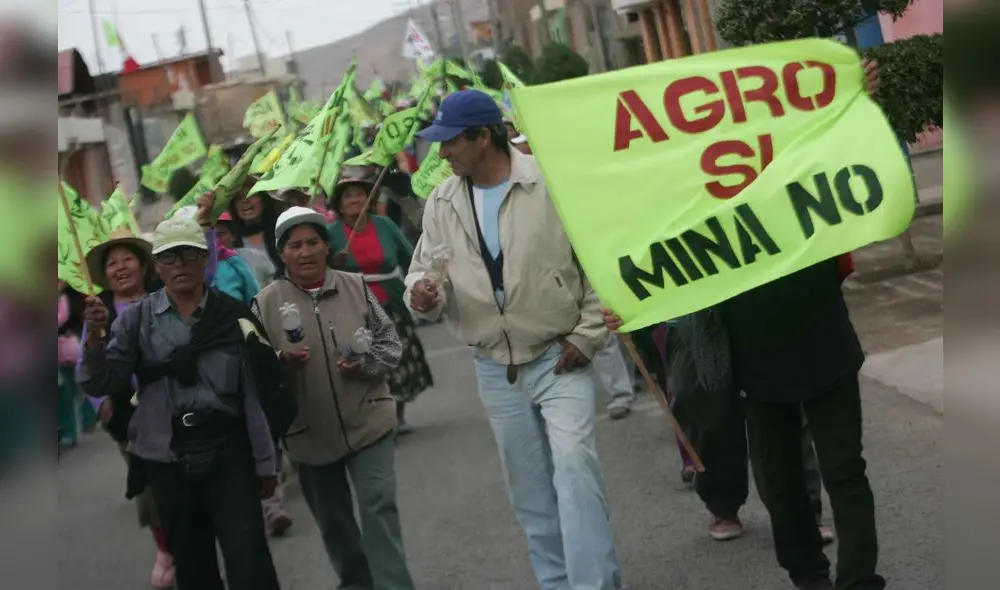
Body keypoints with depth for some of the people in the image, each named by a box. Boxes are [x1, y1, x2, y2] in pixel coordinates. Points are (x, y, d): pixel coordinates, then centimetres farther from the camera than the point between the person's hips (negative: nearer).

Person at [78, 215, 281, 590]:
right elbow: (100, 385, -5)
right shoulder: (137, 318, 1)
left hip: (228, 452, -2)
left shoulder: (233, 315, -2)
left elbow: (255, 390, -1)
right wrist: (94, 336, -22)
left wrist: (264, 460, 0)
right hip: (166, 459, 2)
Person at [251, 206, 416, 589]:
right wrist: (281, 360, -21)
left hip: (368, 423, -1)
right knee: (332, 519, 17)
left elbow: (391, 345, 3)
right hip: (310, 434, 1)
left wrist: (365, 364, -16)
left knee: (379, 509, -7)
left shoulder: (356, 287, 0)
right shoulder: (266, 303, -3)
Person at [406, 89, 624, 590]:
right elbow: (428, 269, 8)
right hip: (495, 370, 4)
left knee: (574, 468, -17)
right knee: (529, 491, 12)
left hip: (560, 359, -4)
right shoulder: (442, 202, 3)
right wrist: (423, 293, -16)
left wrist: (588, 335, -9)